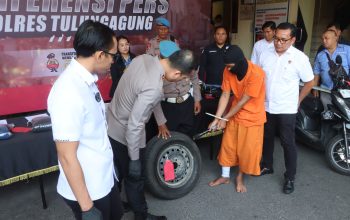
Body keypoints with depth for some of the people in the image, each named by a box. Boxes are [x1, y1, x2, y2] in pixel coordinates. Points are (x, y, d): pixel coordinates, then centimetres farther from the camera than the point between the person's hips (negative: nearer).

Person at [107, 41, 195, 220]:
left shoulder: (144, 58, -8)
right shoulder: (153, 88, -34)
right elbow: (134, 126, -30)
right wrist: (134, 159, -18)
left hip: (111, 125, 8)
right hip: (125, 134, -8)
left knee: (117, 172, 27)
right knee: (134, 177, 15)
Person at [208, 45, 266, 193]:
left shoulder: (256, 74, -28)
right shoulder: (228, 71, -11)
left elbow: (243, 101, -23)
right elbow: (225, 95, -8)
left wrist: (225, 118, -18)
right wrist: (216, 119, -12)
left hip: (252, 117, -5)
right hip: (235, 114, 5)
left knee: (247, 149, 6)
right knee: (228, 145, 11)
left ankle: (240, 177, 29)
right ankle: (225, 176, 30)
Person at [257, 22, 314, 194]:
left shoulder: (300, 58, -11)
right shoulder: (265, 54, 0)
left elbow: (309, 82, -1)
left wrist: (297, 101, 1)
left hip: (286, 109, -4)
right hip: (266, 106, 4)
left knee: (288, 143, 4)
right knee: (267, 138, 18)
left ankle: (290, 177, 19)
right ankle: (267, 166, 38)